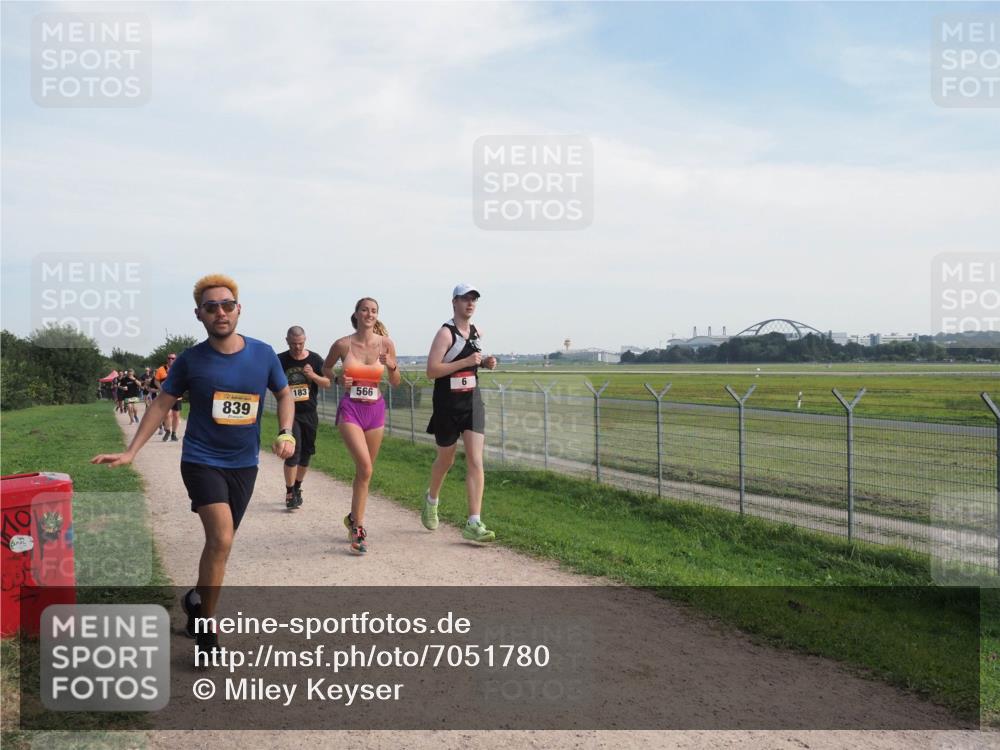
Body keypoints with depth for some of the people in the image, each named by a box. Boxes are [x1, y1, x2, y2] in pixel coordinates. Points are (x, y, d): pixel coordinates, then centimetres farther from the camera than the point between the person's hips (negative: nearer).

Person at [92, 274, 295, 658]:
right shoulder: (190, 360, -6)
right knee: (221, 539, -18)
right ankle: (206, 626, -1)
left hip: (244, 464, 3)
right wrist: (130, 451, -3)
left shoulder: (263, 354, -4)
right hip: (201, 461, -3)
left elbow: (284, 395, 9)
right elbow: (161, 403, 2)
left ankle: (197, 599, 40)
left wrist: (286, 433, -8)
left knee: (220, 543, 14)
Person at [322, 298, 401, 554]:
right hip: (350, 409, -3)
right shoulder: (343, 344, -4)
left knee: (364, 470, 12)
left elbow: (396, 383, 7)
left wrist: (392, 366, -13)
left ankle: (354, 518, 32)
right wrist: (339, 379, -5)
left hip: (375, 409, 3)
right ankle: (358, 526, -7)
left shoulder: (385, 343, 0)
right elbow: (325, 368, 15)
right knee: (365, 468, -18)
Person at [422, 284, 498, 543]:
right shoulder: (446, 333, -12)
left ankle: (474, 523, -9)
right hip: (448, 406, -4)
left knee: (475, 461, -8)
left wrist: (485, 362, 6)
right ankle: (431, 499, 43)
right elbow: (432, 371, -21)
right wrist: (466, 361, -25)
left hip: (473, 403, 5)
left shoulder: (477, 333, 8)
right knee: (446, 460, 12)